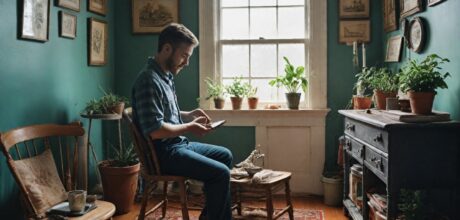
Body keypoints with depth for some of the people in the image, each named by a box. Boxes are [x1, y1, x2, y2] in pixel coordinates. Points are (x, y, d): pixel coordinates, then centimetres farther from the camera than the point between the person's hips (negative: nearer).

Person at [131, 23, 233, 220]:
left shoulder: (166, 75, 11)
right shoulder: (149, 80, -21)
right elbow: (155, 130, -27)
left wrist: (189, 115, 6)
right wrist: (189, 128, -16)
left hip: (176, 144, 11)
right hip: (163, 153, -11)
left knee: (225, 155, 18)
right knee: (220, 173, -18)